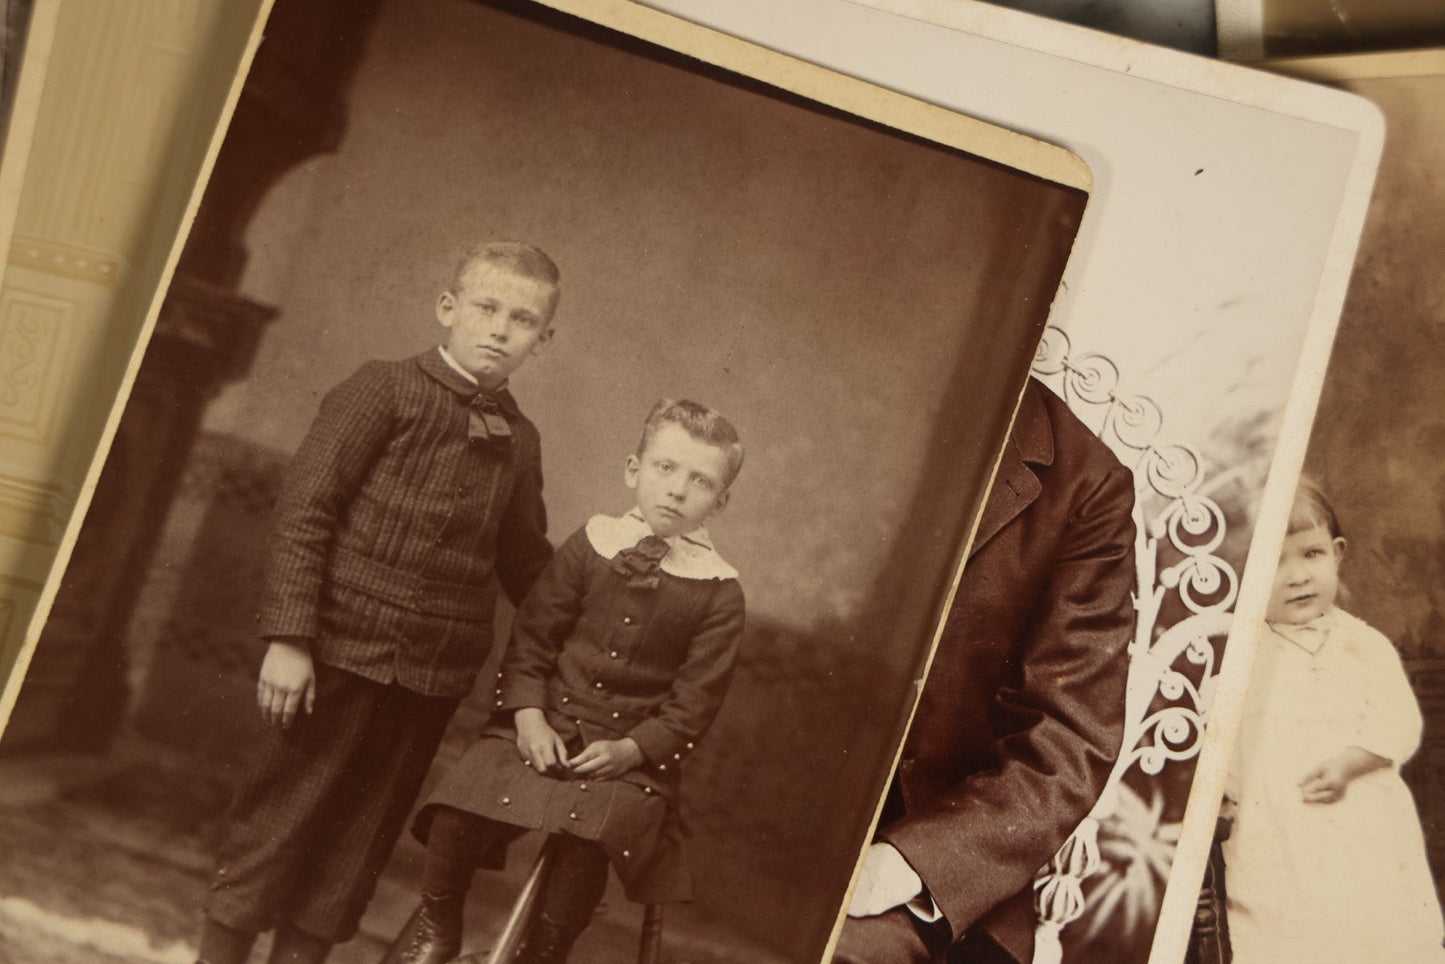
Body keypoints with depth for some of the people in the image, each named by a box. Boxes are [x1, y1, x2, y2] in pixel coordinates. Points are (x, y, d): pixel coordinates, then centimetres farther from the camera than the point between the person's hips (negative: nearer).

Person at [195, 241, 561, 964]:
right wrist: (288, 638, -16)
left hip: (435, 676, 5)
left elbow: (527, 566, 21)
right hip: (341, 652, -5)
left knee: (362, 834, 13)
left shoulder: (519, 443, 11)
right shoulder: (386, 391, -5)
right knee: (279, 813, 4)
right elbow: (304, 510, -10)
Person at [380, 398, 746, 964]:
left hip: (629, 752, -1)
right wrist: (528, 716, -10)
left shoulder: (718, 593, -1)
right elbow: (529, 639, 5)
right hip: (544, 726, 2)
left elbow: (694, 705, -1)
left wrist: (630, 748, -15)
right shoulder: (591, 544, 4)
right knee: (462, 797, -23)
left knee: (591, 831, -31)